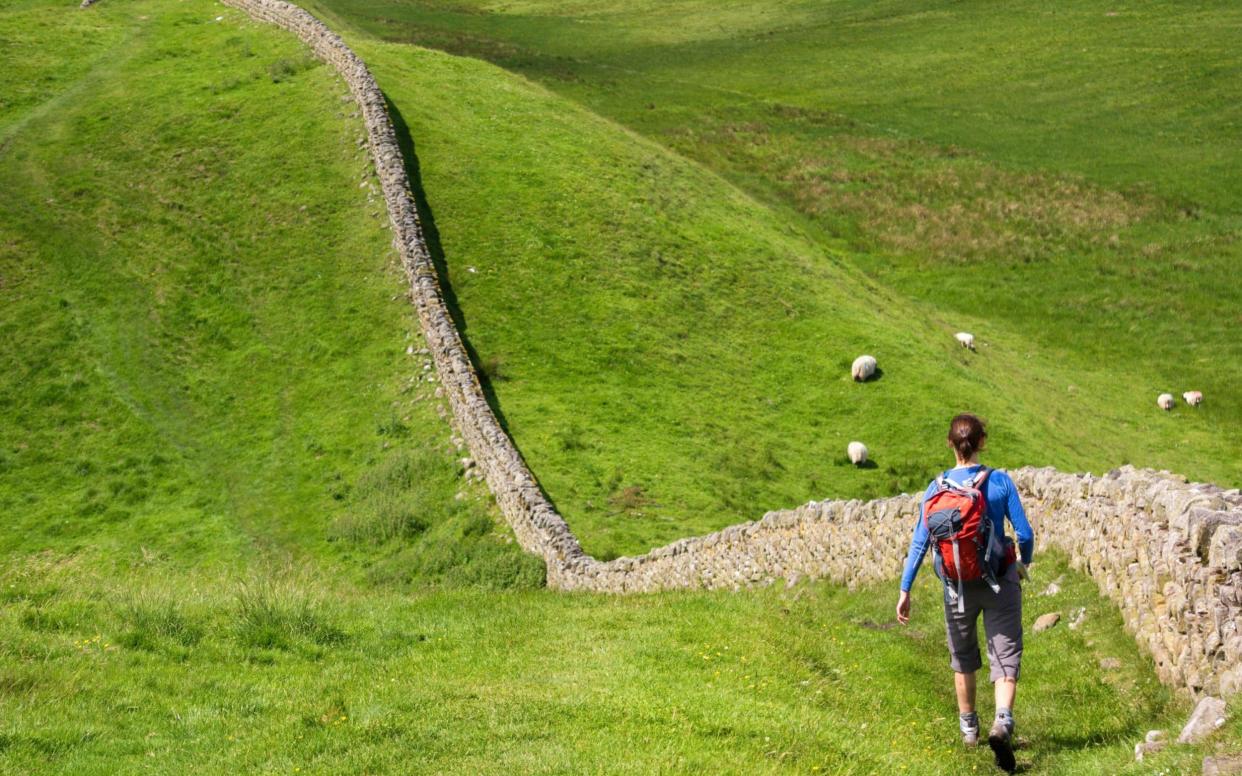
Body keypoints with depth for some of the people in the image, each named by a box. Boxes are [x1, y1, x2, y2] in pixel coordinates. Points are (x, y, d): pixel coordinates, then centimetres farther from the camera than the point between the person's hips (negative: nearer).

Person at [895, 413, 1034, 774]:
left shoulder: (936, 489, -6)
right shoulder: (1000, 482, -9)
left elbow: (919, 542, -7)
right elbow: (1024, 534, -7)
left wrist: (905, 589, -3)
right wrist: (1025, 562, 14)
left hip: (958, 587, 2)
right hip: (999, 583, -2)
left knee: (963, 658, 21)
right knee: (1006, 658, 1)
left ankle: (969, 728, 35)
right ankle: (1002, 722, -23)